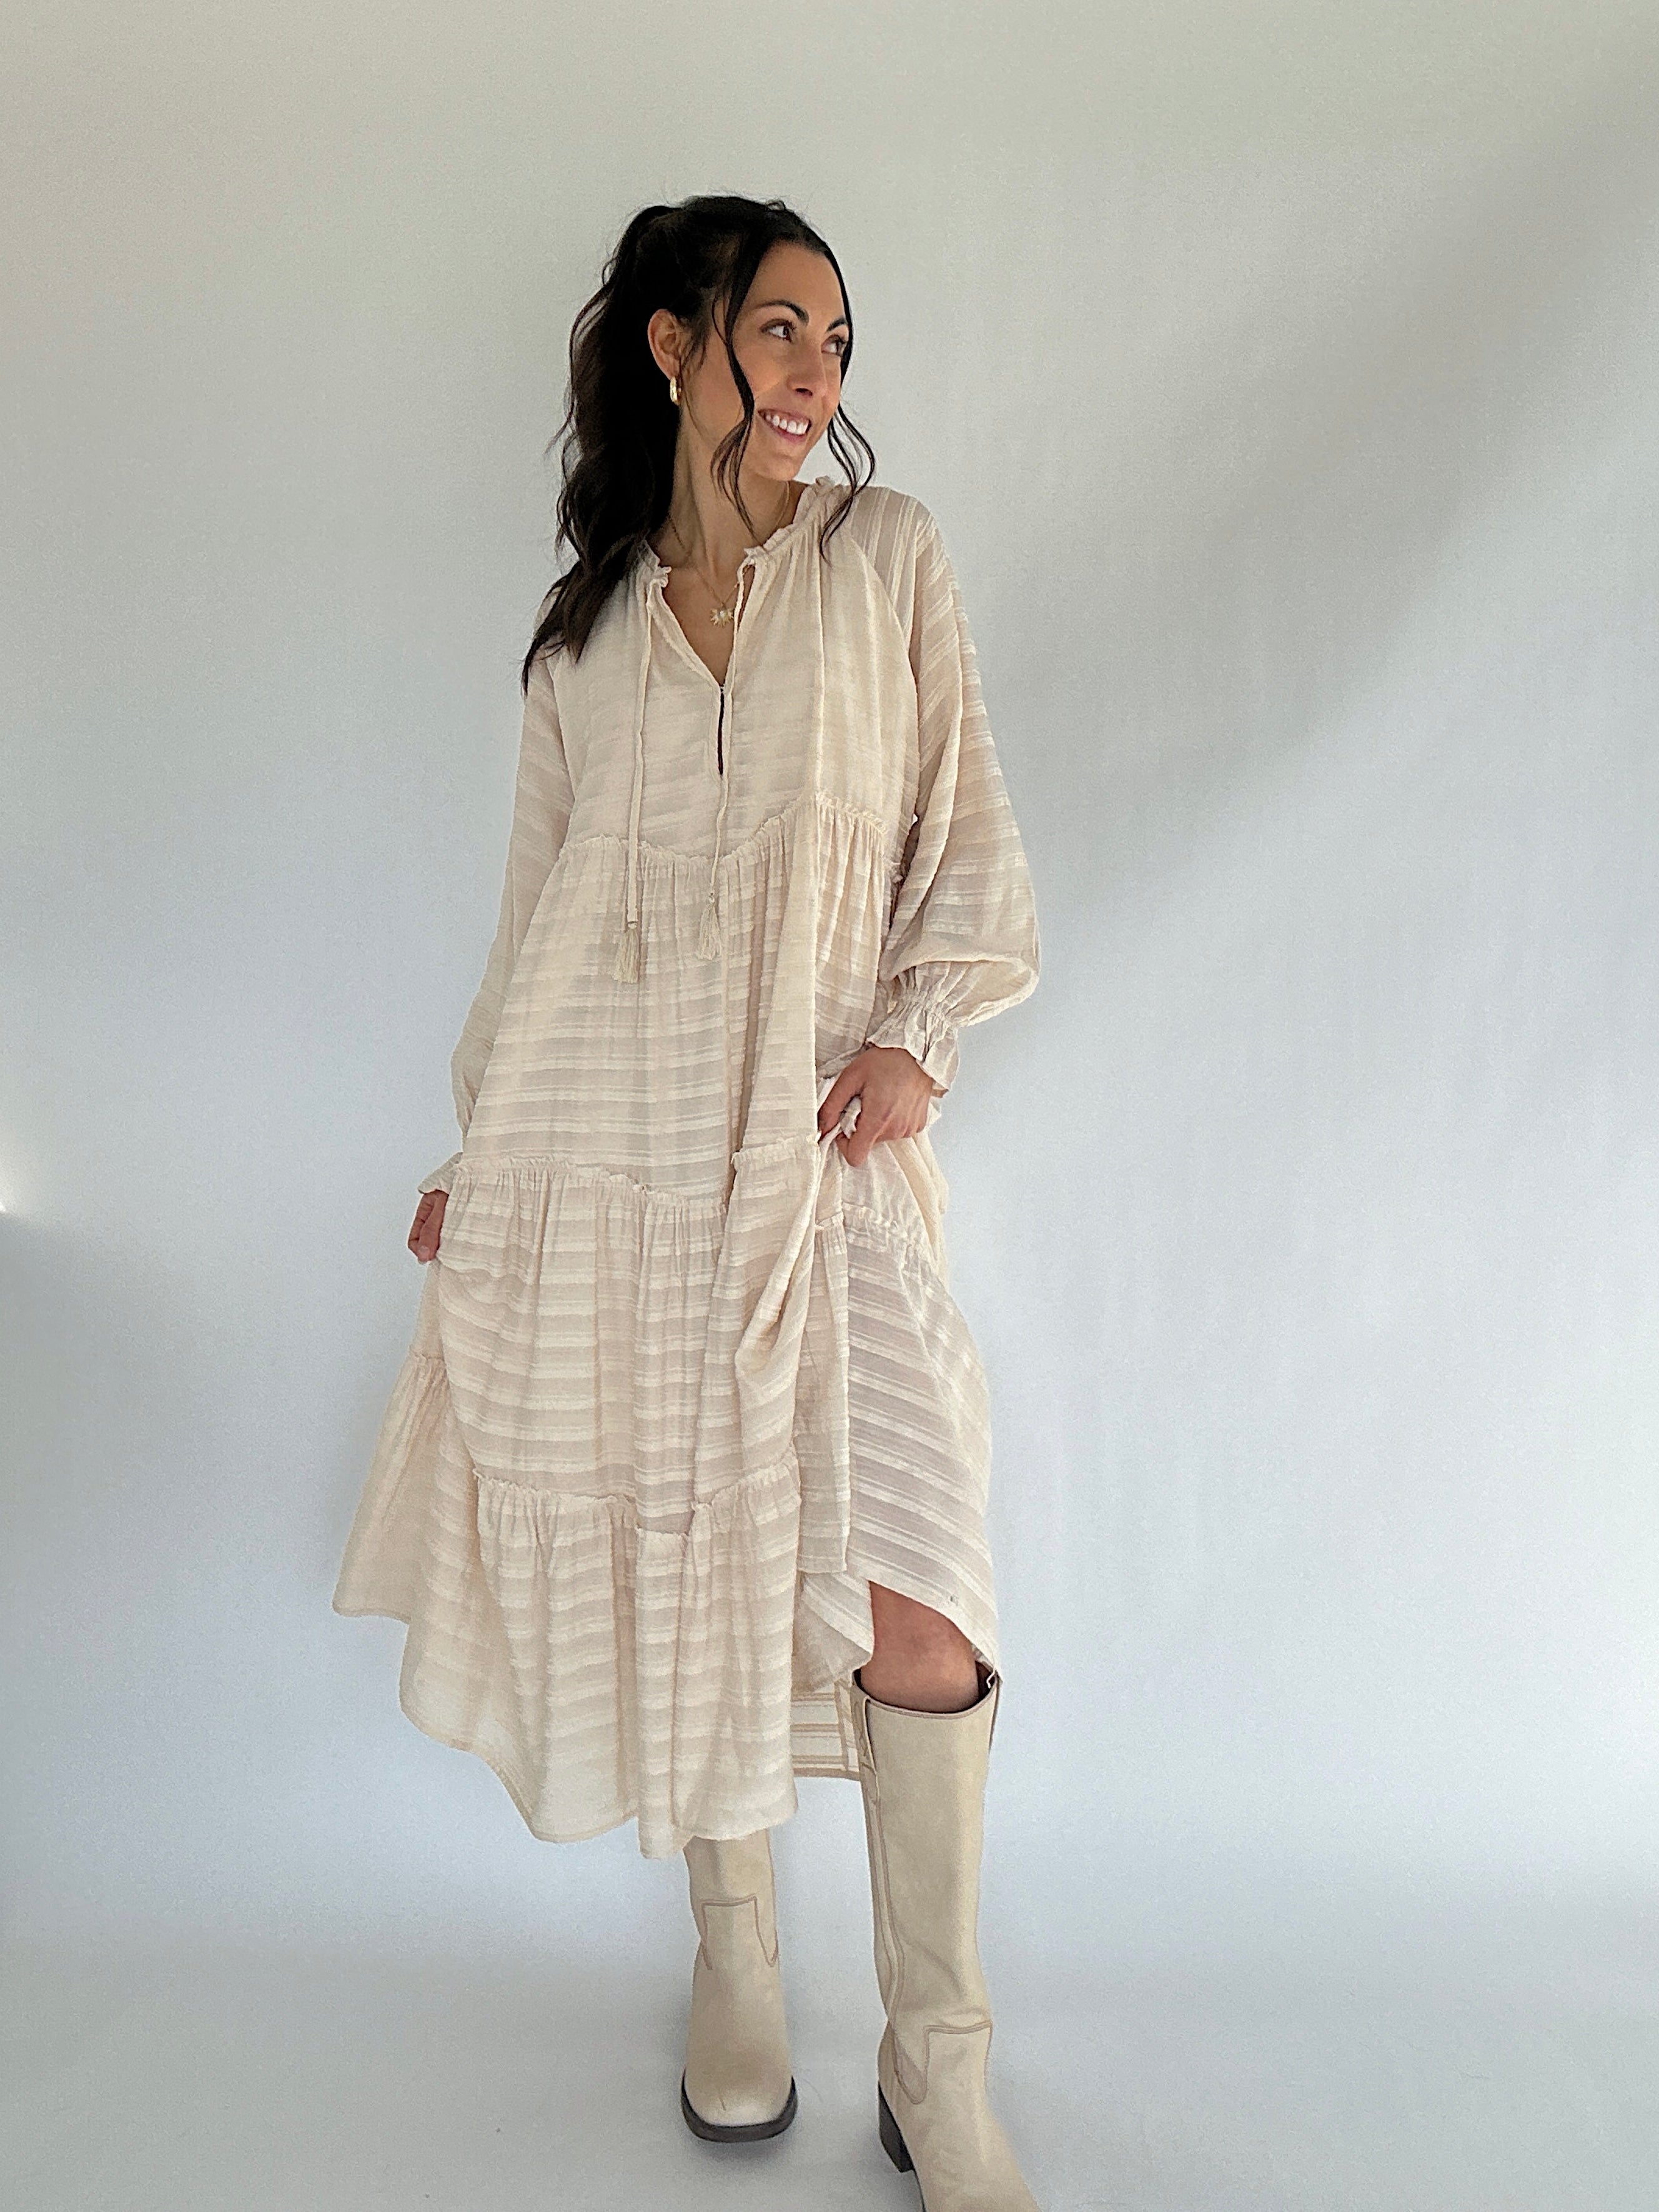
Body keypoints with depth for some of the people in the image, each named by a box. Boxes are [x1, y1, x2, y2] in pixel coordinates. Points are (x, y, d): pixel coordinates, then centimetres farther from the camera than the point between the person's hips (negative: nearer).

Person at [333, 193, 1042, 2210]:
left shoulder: (887, 556, 11)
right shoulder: (584, 631, 14)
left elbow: (971, 840, 8)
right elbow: (538, 908, 16)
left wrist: (914, 1036, -7)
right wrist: (477, 1150, 14)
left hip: (817, 1150, -1)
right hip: (603, 1150, 2)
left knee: (910, 1620, -10)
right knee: (673, 1564, 7)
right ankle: (733, 1940, 32)